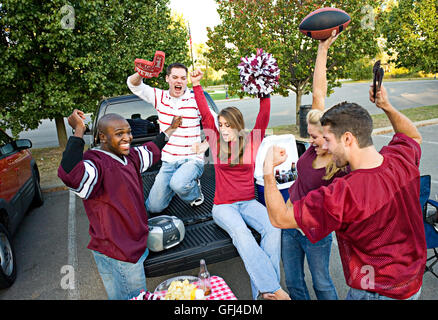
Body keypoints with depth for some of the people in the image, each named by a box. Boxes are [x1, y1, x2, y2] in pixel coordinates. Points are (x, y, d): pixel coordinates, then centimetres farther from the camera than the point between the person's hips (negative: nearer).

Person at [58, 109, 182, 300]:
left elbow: (150, 152, 24)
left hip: (136, 246, 9)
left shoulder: (129, 156, 4)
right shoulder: (94, 163, -23)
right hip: (116, 255, -9)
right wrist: (78, 132, -38)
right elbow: (69, 175, -45)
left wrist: (170, 130, 34)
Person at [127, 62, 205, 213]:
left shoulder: (195, 100, -5)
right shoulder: (160, 97, 5)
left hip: (192, 160, -4)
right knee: (153, 207, 1)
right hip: (168, 162, 4)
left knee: (178, 184, -37)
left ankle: (194, 189, 0)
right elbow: (133, 84, 3)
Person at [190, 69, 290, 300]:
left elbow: (263, 116, -3)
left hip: (248, 202, 2)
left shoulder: (252, 141, 5)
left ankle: (262, 291, -24)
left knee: (273, 227, -27)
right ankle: (273, 288, -30)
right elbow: (205, 114, -1)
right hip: (223, 205, -1)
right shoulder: (216, 143, 4)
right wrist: (196, 85, -5)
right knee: (241, 233, -32)